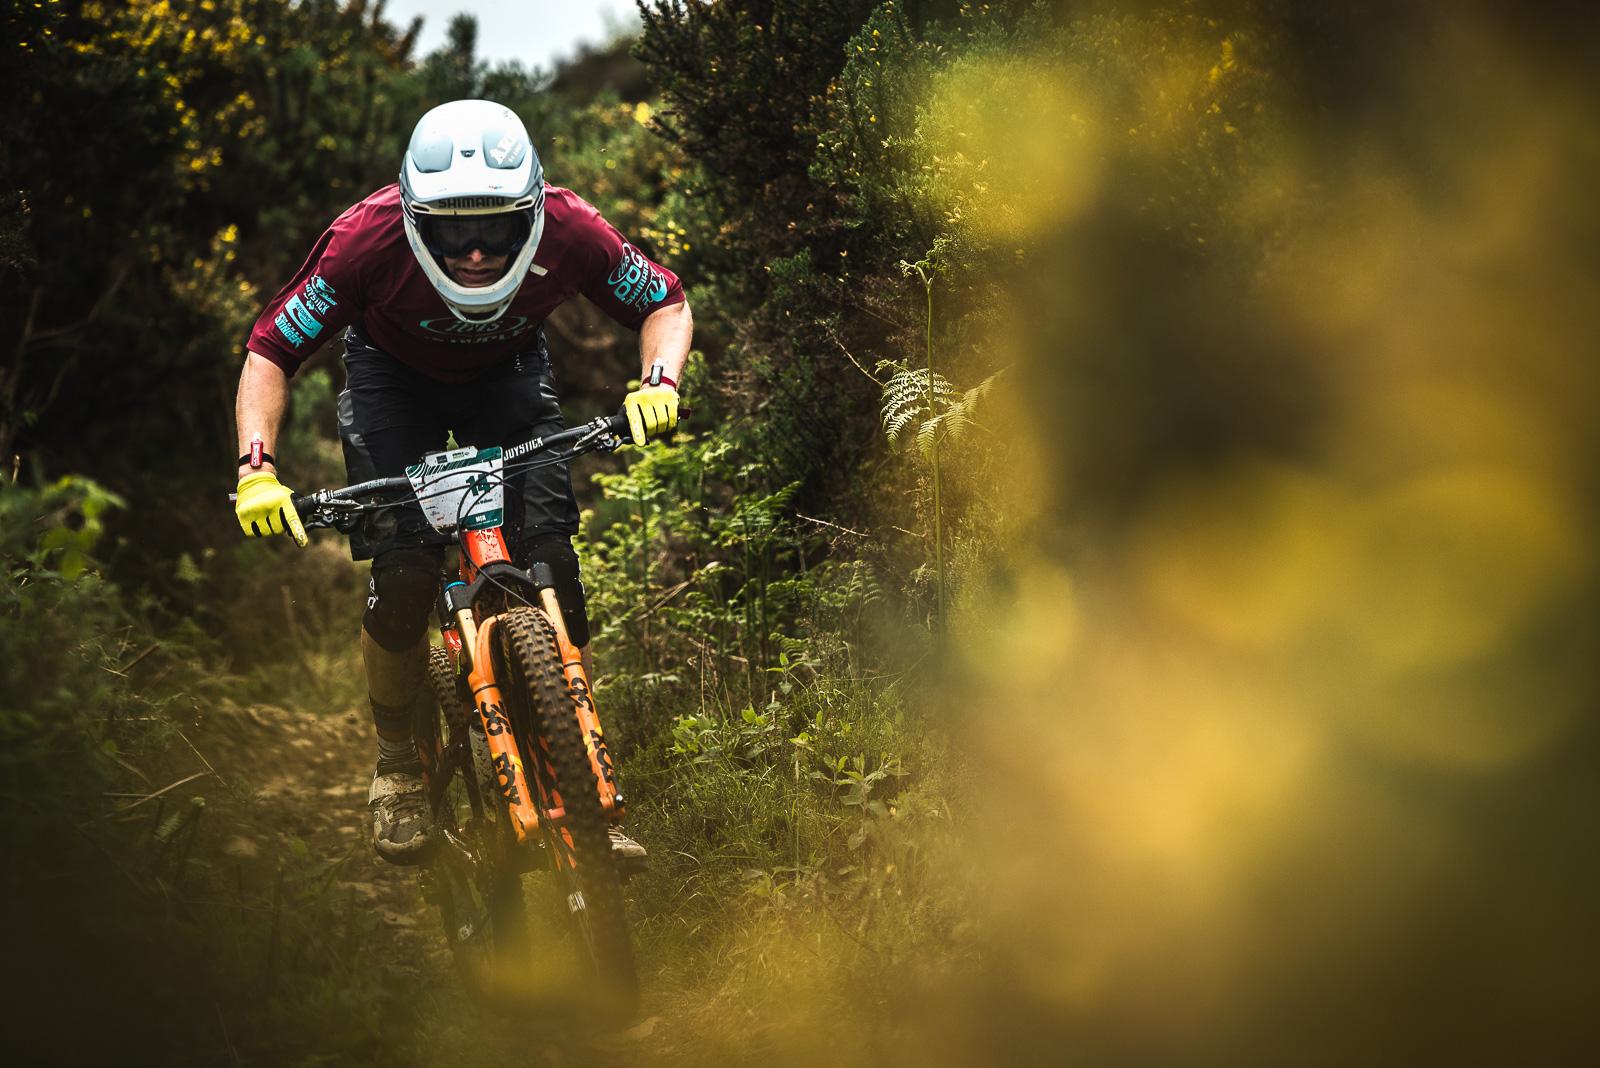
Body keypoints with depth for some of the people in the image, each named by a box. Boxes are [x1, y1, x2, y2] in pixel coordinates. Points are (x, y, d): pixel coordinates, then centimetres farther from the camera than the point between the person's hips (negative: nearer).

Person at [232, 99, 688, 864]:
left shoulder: (567, 231, -32)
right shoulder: (369, 240, -37)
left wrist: (660, 382, -33)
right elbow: (270, 351, -24)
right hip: (395, 377, -1)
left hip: (508, 373, 1)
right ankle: (396, 758, 8)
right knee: (405, 571, -18)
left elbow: (665, 302, -13)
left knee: (548, 556, -17)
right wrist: (256, 468, -38)